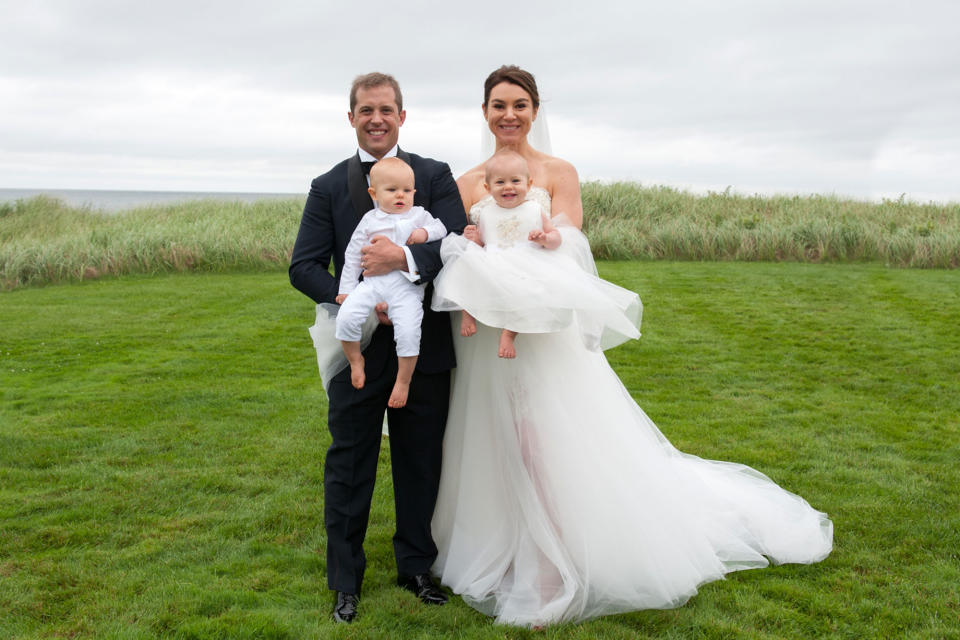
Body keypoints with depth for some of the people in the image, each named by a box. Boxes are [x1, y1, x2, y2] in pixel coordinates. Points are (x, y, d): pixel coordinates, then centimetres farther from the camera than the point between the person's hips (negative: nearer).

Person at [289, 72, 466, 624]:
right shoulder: (328, 187, 5)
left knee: (421, 464, 12)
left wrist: (405, 258, -28)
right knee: (349, 466, 8)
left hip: (424, 349, 0)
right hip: (358, 349, 0)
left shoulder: (436, 176, 3)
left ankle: (416, 566, 31)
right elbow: (304, 267, -1)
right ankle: (346, 579, 24)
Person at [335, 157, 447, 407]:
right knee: (346, 318, -21)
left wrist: (425, 233, -9)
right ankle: (355, 360, 5)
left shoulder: (419, 215, 15)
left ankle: (403, 381, 0)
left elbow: (441, 229, 12)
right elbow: (353, 255, 15)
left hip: (407, 287, -1)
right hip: (373, 282, 1)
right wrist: (347, 289, 11)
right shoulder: (370, 220, 14)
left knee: (408, 332, -20)